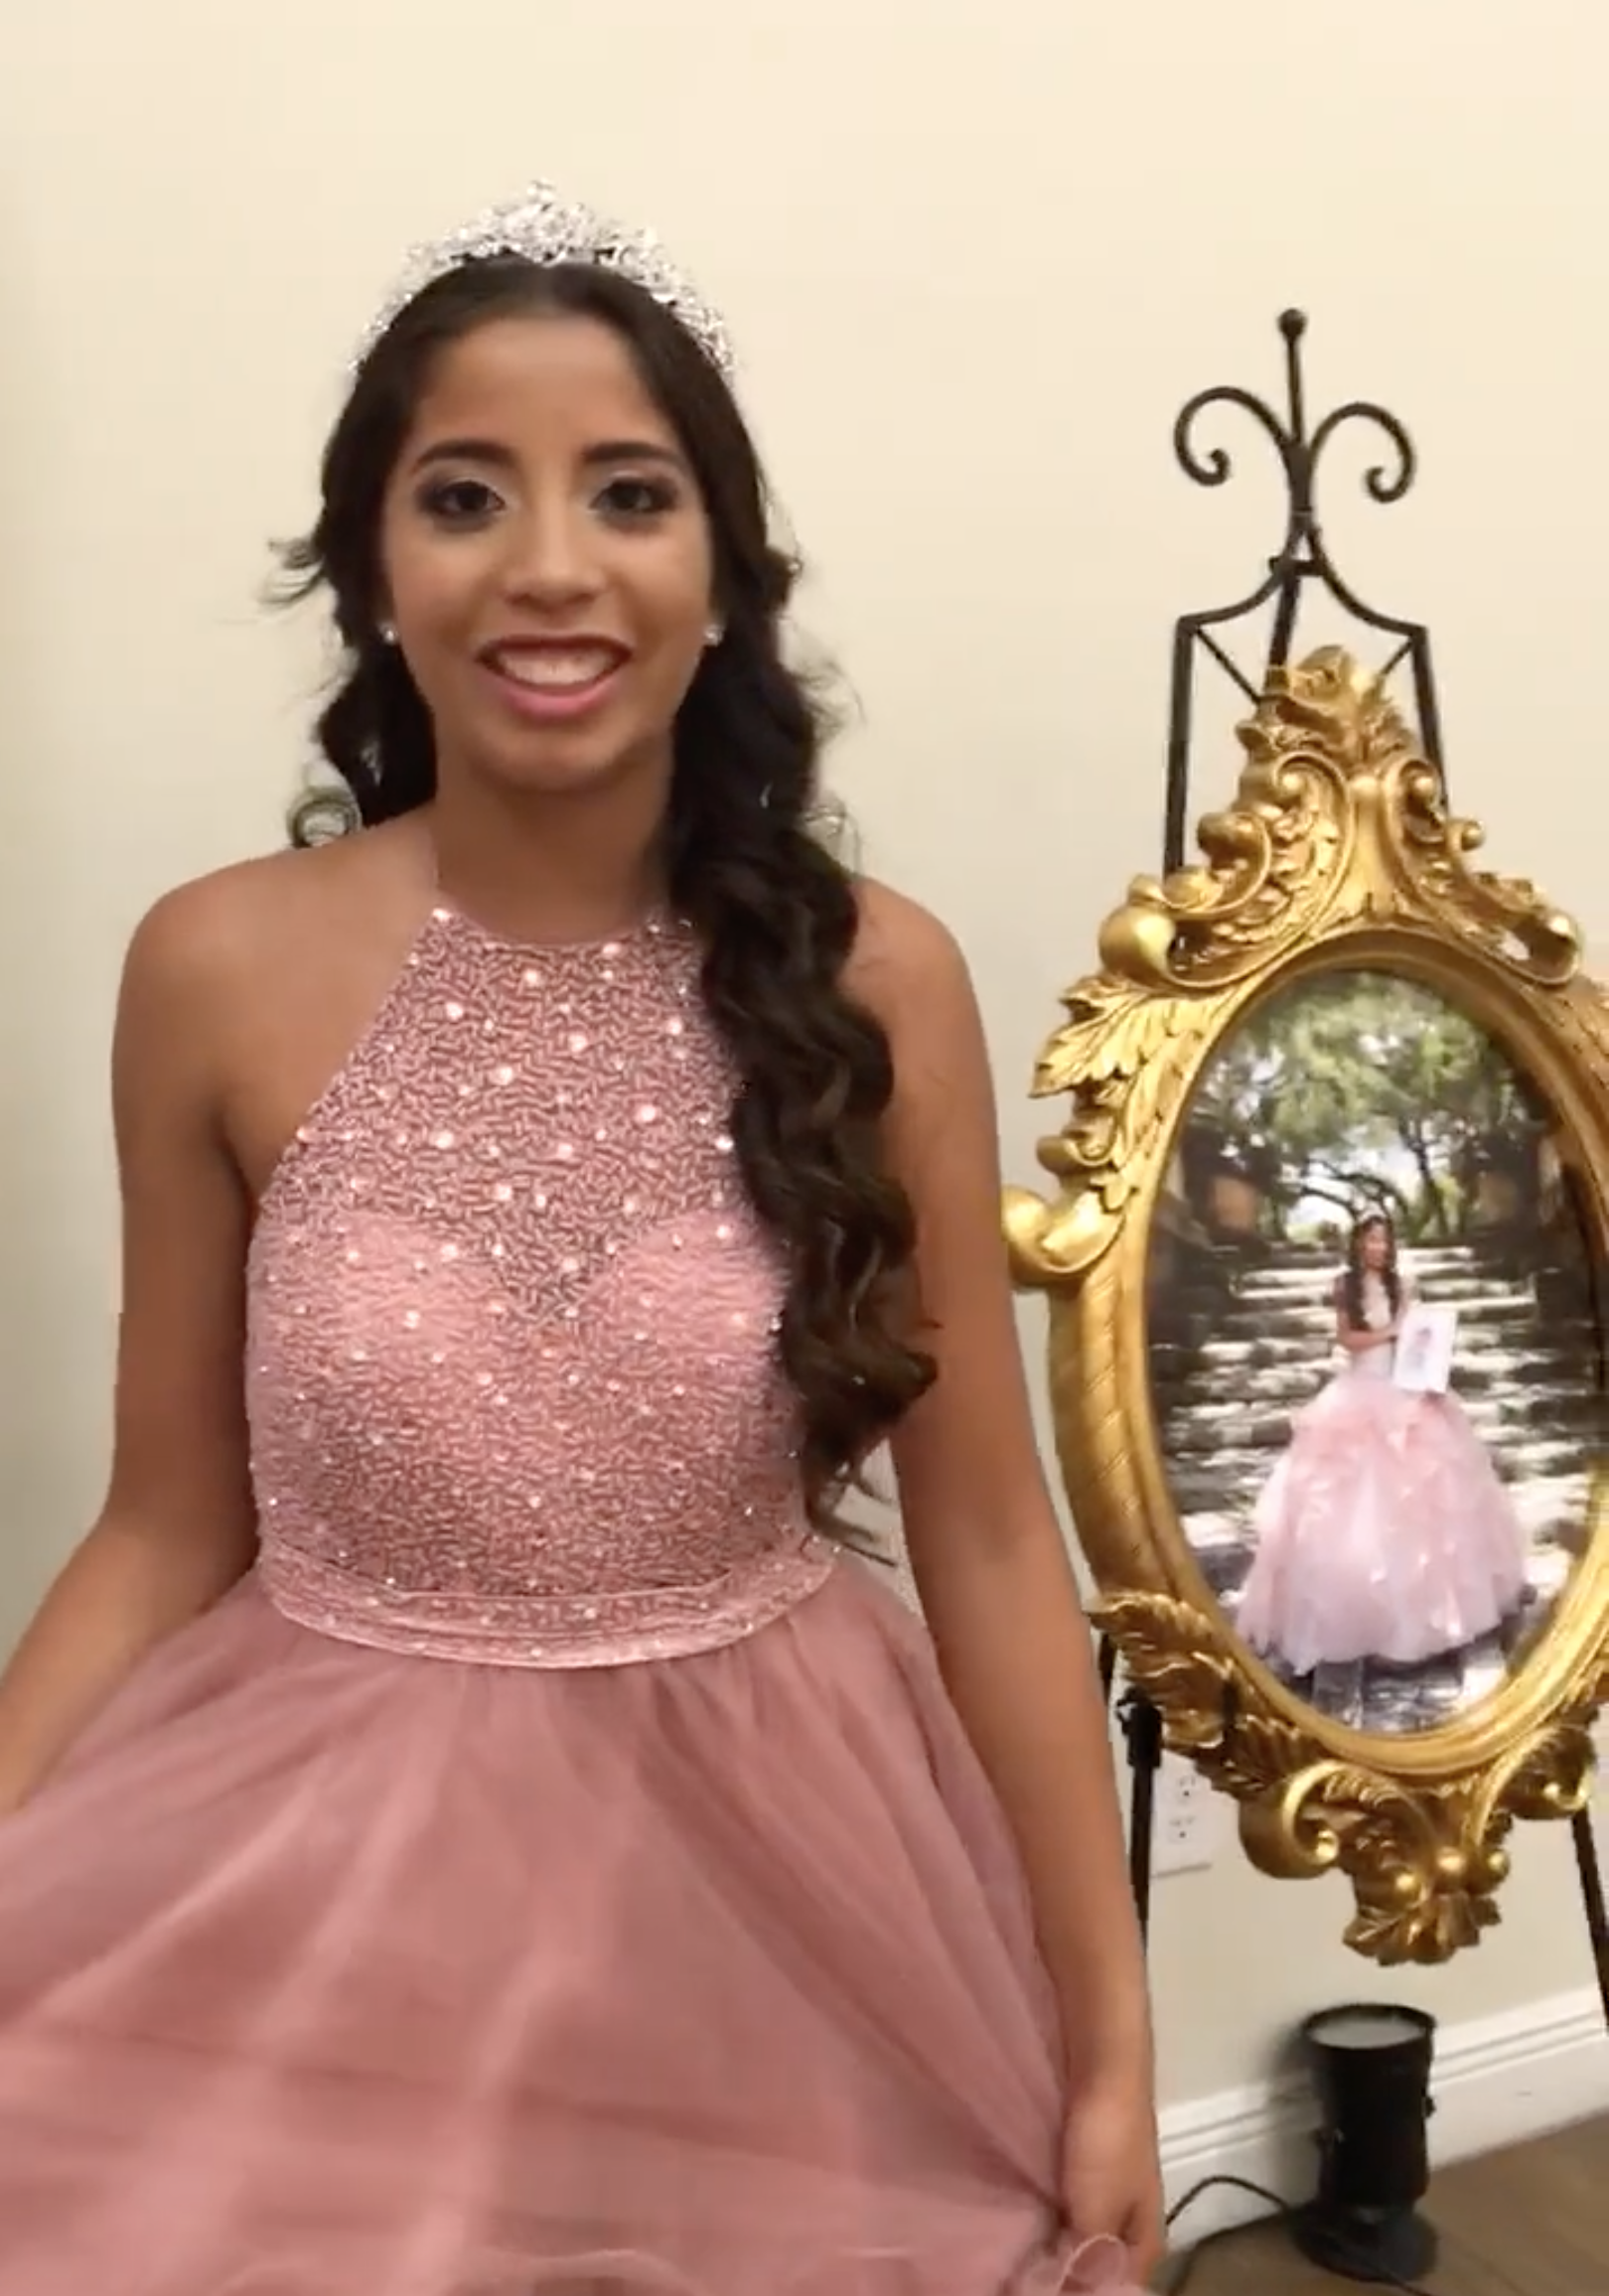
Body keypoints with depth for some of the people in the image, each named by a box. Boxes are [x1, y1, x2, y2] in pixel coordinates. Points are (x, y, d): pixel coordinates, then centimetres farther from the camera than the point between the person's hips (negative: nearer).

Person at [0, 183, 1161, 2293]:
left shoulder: (873, 982, -9)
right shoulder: (220, 975, -9)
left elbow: (988, 1540, -4)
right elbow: (170, 1532, -1)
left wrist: (1110, 2049, -1)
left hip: (765, 1880, 1)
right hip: (330, 1884, 0)